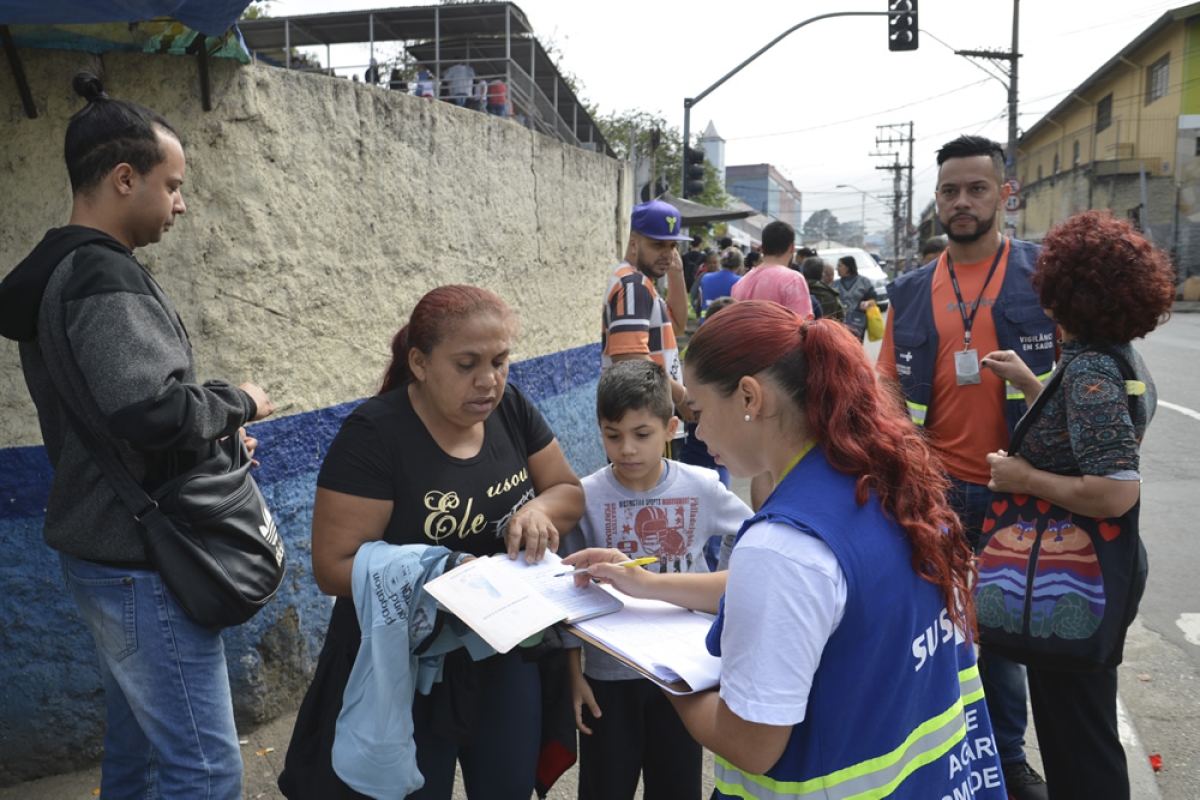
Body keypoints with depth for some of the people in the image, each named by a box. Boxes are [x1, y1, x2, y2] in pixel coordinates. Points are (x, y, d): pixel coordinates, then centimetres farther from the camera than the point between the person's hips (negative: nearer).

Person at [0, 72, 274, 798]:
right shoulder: (102, 279, -20)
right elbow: (152, 411, -33)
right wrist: (237, 404, -14)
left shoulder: (61, 271, 13)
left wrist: (213, 431, 8)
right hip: (137, 560, -11)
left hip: (108, 549, 11)